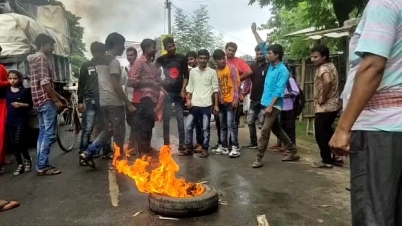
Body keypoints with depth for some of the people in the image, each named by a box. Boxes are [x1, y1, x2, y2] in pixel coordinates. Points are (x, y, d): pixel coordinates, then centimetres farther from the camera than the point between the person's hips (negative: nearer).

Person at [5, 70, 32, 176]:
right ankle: (20, 165, 16)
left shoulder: (25, 91, -5)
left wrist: (21, 104, -16)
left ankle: (27, 159, 15)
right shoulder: (6, 90, 5)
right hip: (10, 120, 4)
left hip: (22, 120, -4)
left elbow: (30, 104, -1)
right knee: (12, 144, 6)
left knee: (18, 142, -10)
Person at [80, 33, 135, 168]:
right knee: (119, 132, 2)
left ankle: (88, 153, 12)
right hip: (114, 102, -9)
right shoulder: (114, 61, -14)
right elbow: (116, 86, -19)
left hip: (103, 101, 9)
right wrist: (128, 104, -17)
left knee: (107, 130, 18)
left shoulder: (100, 62, 14)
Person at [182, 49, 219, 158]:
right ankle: (189, 148, 16)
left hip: (206, 104, -3)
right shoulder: (192, 71, 8)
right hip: (194, 104, 3)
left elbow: (215, 89, 0)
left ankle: (205, 149, 15)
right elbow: (190, 87, 11)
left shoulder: (212, 72, 0)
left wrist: (216, 105, -4)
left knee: (205, 128, 4)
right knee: (188, 126, 4)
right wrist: (188, 99, -3)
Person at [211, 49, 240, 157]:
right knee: (223, 126, 12)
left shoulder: (231, 68, -5)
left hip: (231, 101, -6)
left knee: (231, 125, -9)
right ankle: (224, 146, 21)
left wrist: (236, 99, -15)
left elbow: (236, 83, -8)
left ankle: (235, 147, -4)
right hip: (221, 102, 6)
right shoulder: (215, 71, 7)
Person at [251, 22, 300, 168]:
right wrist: (254, 32, 20)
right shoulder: (271, 65, 10)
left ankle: (258, 159, -5)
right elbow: (262, 46, 17)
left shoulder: (283, 70, -13)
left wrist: (271, 106, -24)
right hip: (267, 103, 9)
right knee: (277, 130, 15)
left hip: (274, 105, -9)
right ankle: (293, 153, 25)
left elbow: (279, 91, -19)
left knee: (265, 130, -10)